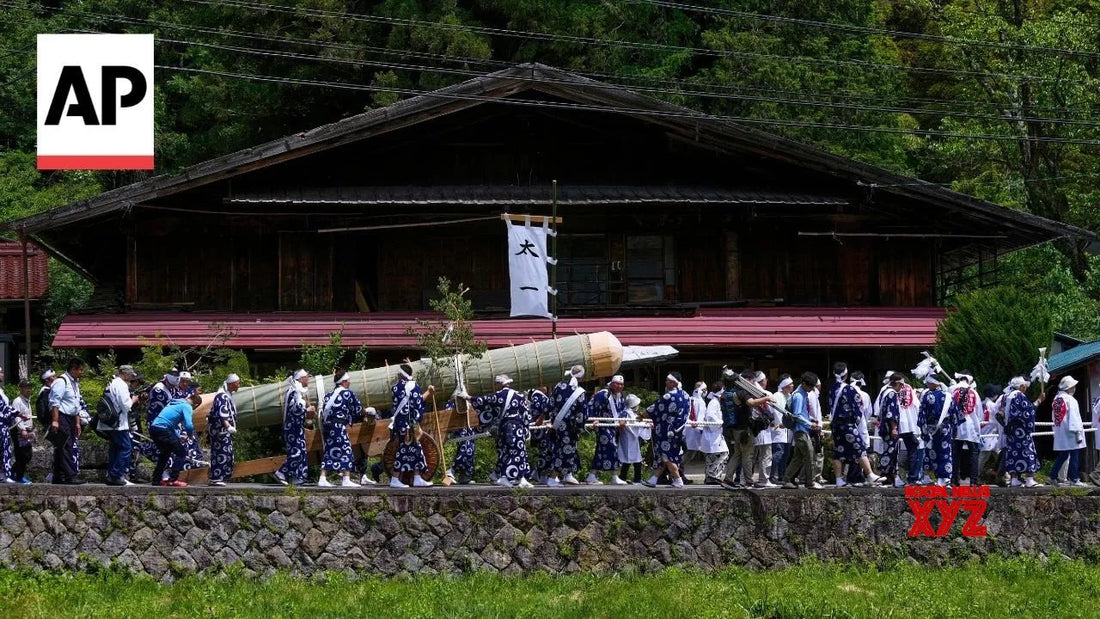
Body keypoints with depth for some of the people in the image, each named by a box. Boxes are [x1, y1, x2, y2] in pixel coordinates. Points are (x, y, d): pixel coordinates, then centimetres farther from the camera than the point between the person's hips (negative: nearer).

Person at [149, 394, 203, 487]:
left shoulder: (175, 403, 23)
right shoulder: (187, 407, -5)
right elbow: (188, 425, -16)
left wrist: (178, 436, 26)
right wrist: (190, 434, 6)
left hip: (154, 427, 9)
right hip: (162, 429, -9)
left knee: (166, 453, 28)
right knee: (181, 452, 0)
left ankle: (157, 479, 31)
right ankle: (173, 479, -6)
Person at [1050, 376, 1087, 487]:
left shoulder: (1056, 399, 9)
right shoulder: (1070, 400, -14)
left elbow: (1054, 417, 14)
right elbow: (1074, 418, -16)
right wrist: (1078, 434, -14)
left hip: (1060, 434, 8)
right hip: (1070, 434, -8)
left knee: (1062, 456, 15)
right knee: (1074, 456, -2)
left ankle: (1053, 477, 13)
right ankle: (1074, 479, -2)